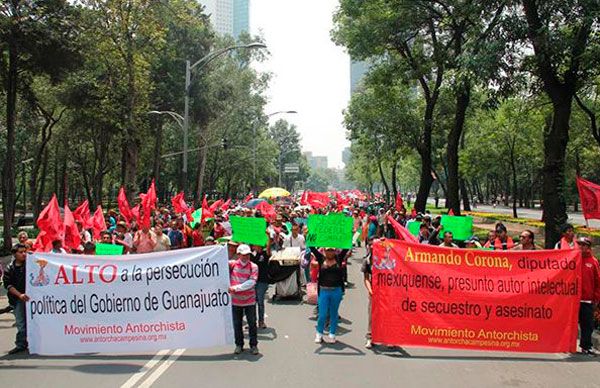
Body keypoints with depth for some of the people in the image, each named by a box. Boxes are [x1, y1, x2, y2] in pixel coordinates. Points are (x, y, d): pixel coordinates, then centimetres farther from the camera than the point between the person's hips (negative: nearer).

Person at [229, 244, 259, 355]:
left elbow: (251, 282, -17)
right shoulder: (231, 264, -3)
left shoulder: (253, 267, -6)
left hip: (249, 300, -1)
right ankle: (239, 344, 25)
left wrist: (236, 288, -21)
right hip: (236, 300, 1)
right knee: (237, 324, 10)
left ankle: (254, 345, 19)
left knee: (252, 323, 5)